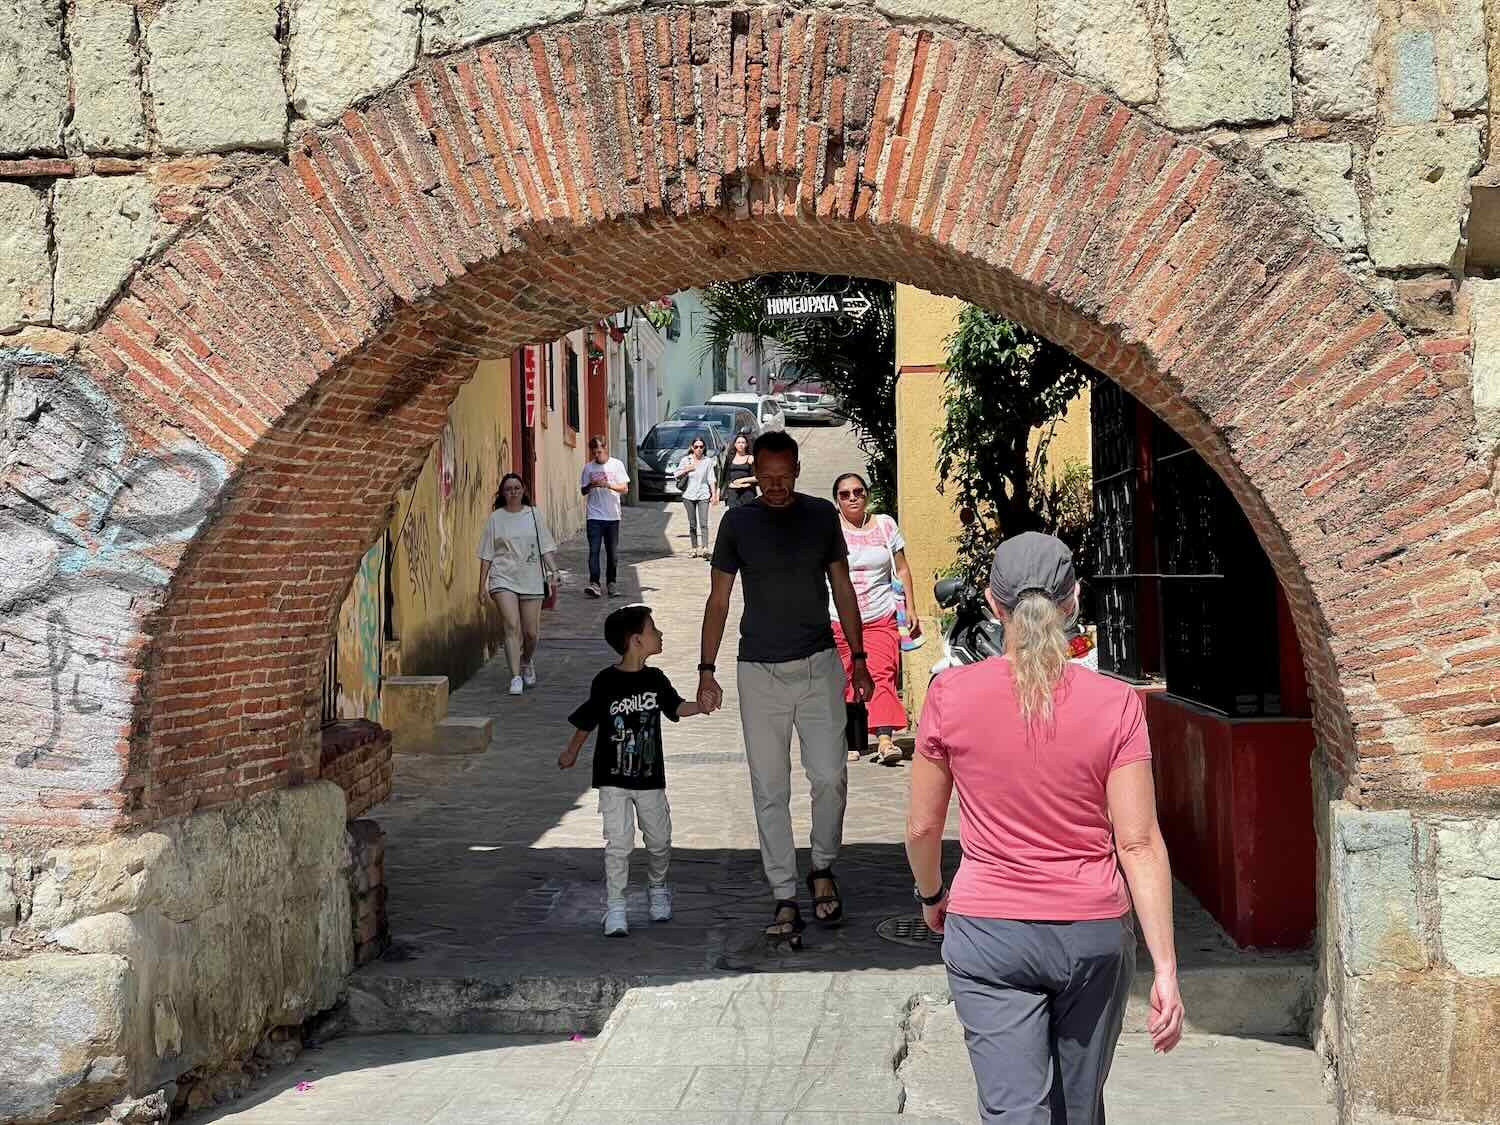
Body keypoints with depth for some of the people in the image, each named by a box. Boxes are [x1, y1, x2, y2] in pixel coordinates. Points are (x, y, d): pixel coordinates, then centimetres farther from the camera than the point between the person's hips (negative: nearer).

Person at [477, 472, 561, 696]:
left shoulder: (533, 515, 7)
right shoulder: (495, 518, 4)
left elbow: (546, 547, 8)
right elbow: (486, 555, 6)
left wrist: (553, 571, -6)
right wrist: (482, 585, 3)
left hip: (531, 579, 2)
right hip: (503, 579, -2)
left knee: (531, 632, 4)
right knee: (512, 627, -16)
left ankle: (527, 662, 36)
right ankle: (516, 677, -14)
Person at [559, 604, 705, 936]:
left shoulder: (655, 679, -1)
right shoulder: (606, 683, -10)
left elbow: (676, 707, 9)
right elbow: (587, 721, 2)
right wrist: (571, 753, 12)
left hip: (650, 777, 4)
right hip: (613, 778, -4)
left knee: (659, 840, 11)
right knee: (618, 843, -8)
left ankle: (657, 888, 36)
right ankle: (615, 907, 1)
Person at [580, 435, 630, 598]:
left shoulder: (616, 464, 2)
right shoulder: (588, 467, 6)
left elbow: (624, 488, -2)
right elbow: (583, 491, 11)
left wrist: (608, 484, -17)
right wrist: (590, 486, -11)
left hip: (612, 516, 0)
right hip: (594, 516, 0)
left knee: (613, 552, 6)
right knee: (594, 550, -11)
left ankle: (611, 583, 17)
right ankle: (594, 583, -17)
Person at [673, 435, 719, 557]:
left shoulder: (708, 461, 4)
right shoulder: (685, 460, 5)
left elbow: (711, 479, 5)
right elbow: (676, 475, 7)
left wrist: (714, 495, 1)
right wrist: (686, 470, -10)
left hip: (703, 495, -1)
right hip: (689, 495, 1)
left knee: (703, 523, -12)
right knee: (692, 524, 6)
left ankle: (705, 548, -19)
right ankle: (694, 548, 14)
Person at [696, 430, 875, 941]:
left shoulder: (821, 515, 4)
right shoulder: (738, 522, 1)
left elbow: (842, 589, 11)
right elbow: (718, 599, 5)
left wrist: (858, 658, 8)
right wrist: (707, 670, 0)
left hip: (818, 667, 0)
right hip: (759, 671, 0)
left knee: (830, 777, -8)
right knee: (769, 789, 1)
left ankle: (822, 869, 17)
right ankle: (785, 898, 8)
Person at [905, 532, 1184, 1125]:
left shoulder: (951, 694, -9)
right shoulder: (1114, 703, -9)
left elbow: (922, 826, 0)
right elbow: (1139, 843, -10)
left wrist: (931, 897, 20)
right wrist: (1165, 968, -6)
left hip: (988, 936, -1)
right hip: (1093, 935, 1)